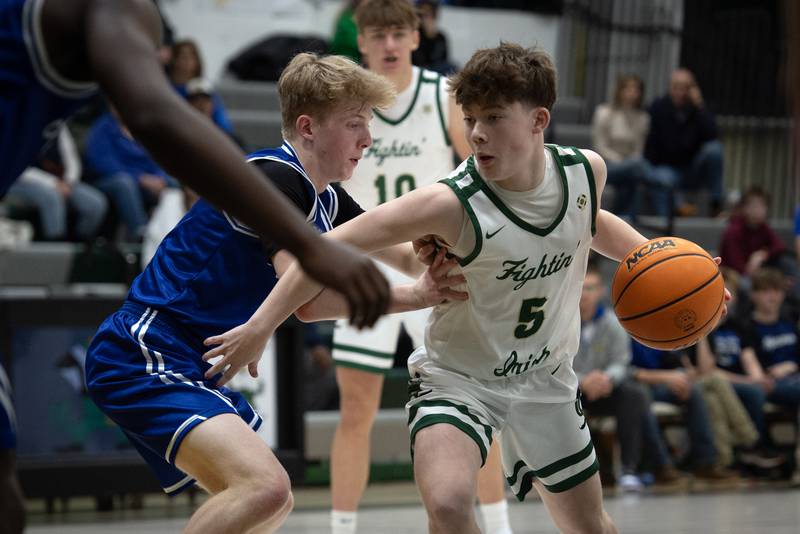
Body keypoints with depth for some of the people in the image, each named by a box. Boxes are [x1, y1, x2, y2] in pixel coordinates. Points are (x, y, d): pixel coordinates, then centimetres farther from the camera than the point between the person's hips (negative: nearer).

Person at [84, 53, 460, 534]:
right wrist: (415, 296, -20)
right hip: (143, 354, -11)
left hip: (193, 367, 11)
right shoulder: (275, 178, -17)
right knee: (265, 486, -28)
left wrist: (442, 259, -2)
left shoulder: (325, 199, 13)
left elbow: (405, 256, 21)